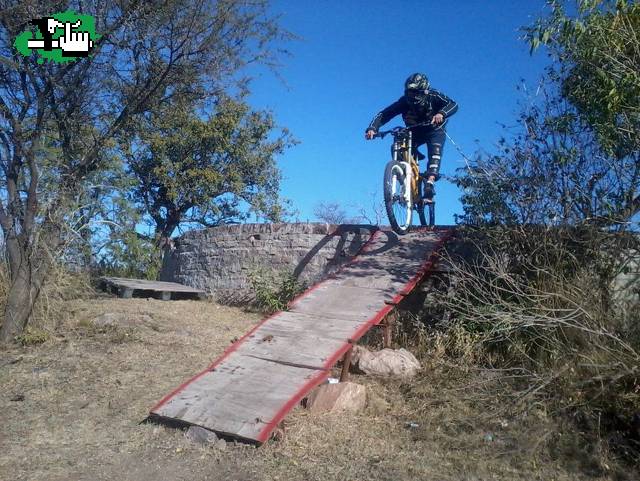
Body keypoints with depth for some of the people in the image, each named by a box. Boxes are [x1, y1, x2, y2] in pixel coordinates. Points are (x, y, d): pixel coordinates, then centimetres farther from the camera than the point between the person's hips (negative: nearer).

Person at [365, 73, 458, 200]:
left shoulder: (433, 96, -29)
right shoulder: (404, 102, -26)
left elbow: (453, 105, -40)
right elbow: (383, 114, -31)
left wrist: (441, 114, -62)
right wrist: (372, 128, -48)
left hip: (434, 131, -2)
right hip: (414, 132, 2)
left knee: (435, 151, -29)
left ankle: (430, 182, -37)